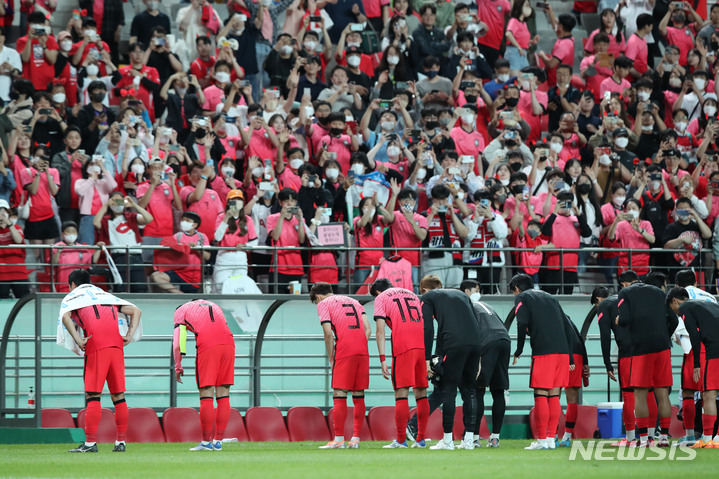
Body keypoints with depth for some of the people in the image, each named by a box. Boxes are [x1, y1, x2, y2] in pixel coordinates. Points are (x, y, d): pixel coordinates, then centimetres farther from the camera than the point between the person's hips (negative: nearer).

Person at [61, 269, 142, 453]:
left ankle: (90, 443, -10)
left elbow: (65, 316, -10)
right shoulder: (107, 296, 28)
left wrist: (78, 340, -11)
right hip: (117, 346, 5)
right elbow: (136, 311, 22)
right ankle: (120, 442, 7)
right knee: (118, 396, 7)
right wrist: (130, 335, 13)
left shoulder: (73, 296, 12)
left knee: (93, 396, -6)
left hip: (96, 348, -5)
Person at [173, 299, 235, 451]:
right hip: (228, 343, 4)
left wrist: (178, 366, 14)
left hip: (207, 347, -4)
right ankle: (218, 441, 8)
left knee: (206, 397, -1)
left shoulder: (181, 310, 19)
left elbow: (178, 339, 10)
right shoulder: (214, 307, 33)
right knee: (223, 396, 7)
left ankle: (206, 442, -2)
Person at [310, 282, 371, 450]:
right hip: (363, 351, 6)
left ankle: (339, 440, -8)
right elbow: (368, 329, 13)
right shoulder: (354, 302, 24)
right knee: (359, 396, 9)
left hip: (344, 352, -6)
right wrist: (360, 351, 15)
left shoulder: (323, 304, 7)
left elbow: (328, 332, -6)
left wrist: (331, 358, 1)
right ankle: (356, 439, 9)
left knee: (339, 396, -4)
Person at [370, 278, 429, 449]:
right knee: (421, 393, 10)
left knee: (401, 393, -4)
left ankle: (401, 440, -7)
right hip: (423, 345, 5)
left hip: (403, 347, -5)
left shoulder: (381, 298, 10)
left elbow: (380, 330, -1)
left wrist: (382, 359, -6)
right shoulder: (412, 295, 26)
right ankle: (421, 439, 11)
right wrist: (427, 356, 24)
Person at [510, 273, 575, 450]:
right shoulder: (550, 298, 26)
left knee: (541, 396, -3)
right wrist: (570, 358, 20)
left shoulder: (521, 298, 9)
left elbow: (522, 324, -9)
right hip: (562, 350, 6)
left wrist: (518, 351, 1)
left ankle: (541, 440, -5)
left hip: (543, 352, -6)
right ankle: (551, 438, 8)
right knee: (554, 396, 9)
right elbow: (567, 329, 20)